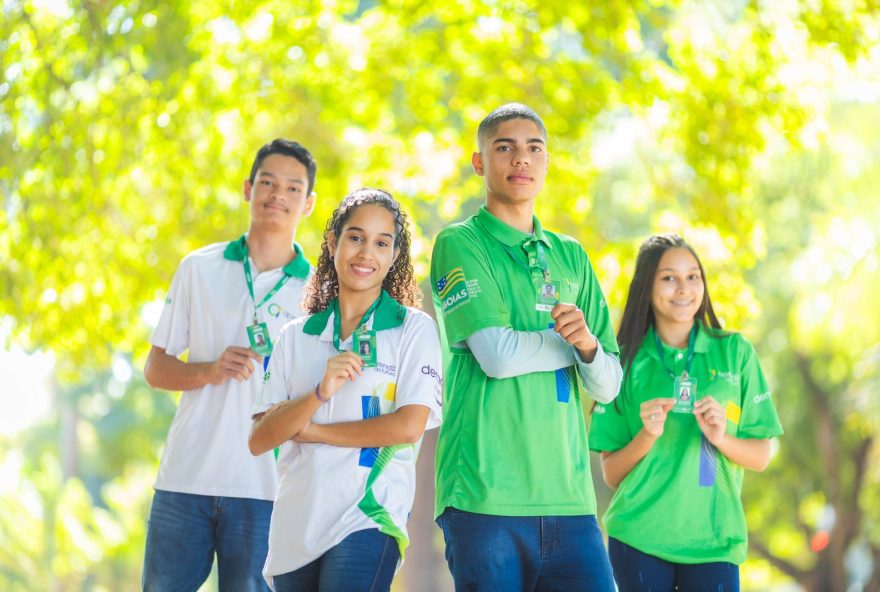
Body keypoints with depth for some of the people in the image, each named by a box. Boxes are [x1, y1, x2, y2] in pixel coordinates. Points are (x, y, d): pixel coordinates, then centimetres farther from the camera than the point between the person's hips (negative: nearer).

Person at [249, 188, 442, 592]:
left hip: (369, 518, -4)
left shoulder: (414, 329, 3)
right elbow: (258, 441, 5)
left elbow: (409, 426, -9)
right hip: (295, 525, 4)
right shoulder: (296, 336, 13)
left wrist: (312, 430, -2)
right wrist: (319, 394, -13)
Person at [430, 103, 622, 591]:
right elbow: (497, 354, -12)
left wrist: (588, 344, -9)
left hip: (567, 494, 4)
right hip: (486, 492, -4)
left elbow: (608, 386, 13)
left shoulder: (571, 257, 17)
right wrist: (572, 340, 3)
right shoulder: (460, 244, 2)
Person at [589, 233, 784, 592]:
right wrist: (647, 436, -13)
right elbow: (611, 474, 5)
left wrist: (720, 437, -11)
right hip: (639, 537, 0)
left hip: (712, 538, 0)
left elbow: (761, 458, 8)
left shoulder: (735, 351, 6)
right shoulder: (626, 361, 5)